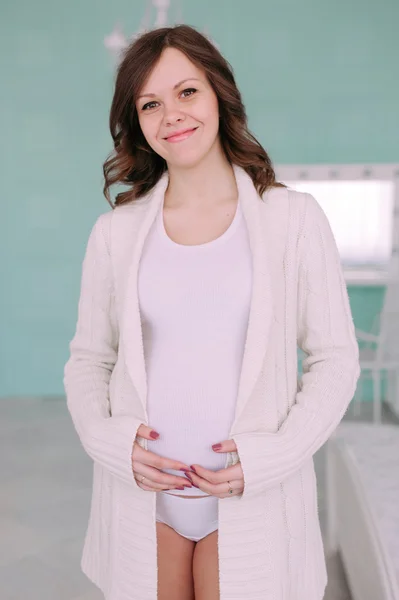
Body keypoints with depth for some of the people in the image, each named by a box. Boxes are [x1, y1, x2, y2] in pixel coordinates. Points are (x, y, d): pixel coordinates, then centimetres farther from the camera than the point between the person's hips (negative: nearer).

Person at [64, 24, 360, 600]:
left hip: (253, 500, -1)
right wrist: (107, 438, -9)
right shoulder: (116, 233, 1)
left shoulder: (294, 219, -4)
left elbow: (335, 358, -2)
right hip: (141, 496, 2)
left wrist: (273, 454, -12)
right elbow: (88, 359, 8)